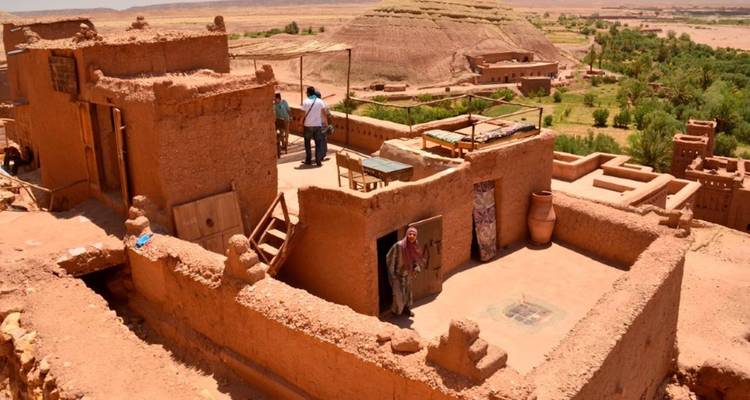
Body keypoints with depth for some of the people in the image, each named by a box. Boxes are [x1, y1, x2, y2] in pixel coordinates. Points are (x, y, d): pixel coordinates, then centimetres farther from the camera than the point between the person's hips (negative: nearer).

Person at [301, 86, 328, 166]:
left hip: (308, 125, -1)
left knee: (307, 143, 14)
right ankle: (318, 161, 1)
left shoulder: (305, 102, -6)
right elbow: (324, 114, -5)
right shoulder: (320, 101, -2)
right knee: (318, 143, 7)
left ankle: (308, 160, 16)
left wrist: (302, 125, 4)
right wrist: (326, 123, 7)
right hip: (318, 125, 1)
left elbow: (304, 115, -7)